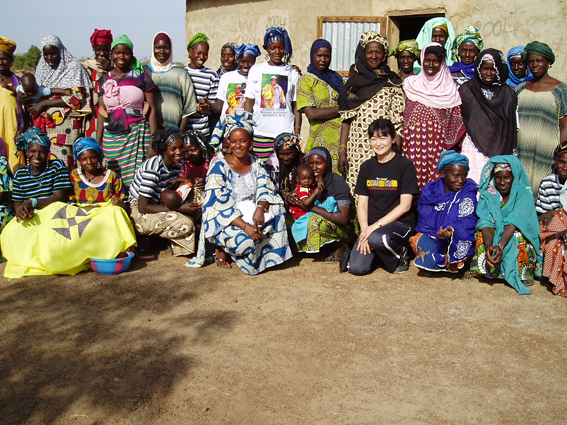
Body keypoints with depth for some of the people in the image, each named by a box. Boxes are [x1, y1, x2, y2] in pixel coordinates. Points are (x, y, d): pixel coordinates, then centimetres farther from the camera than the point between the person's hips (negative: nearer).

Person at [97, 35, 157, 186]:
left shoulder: (141, 76, 4)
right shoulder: (105, 80, 14)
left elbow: (152, 110, 1)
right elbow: (102, 114, 16)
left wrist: (153, 142, -7)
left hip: (138, 134, -3)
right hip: (111, 138, 3)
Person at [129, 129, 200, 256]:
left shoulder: (177, 164, -2)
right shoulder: (152, 169, -26)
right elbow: (143, 207, -27)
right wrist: (179, 209, -28)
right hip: (140, 213, -9)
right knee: (186, 224, -26)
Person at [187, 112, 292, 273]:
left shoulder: (257, 165, 8)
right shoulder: (220, 168, -10)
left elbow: (266, 190, 0)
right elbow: (219, 204, -17)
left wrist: (260, 208, -24)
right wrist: (245, 226, -28)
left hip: (251, 214, 5)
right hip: (224, 221, -5)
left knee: (276, 211, -21)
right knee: (245, 242, -31)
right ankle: (222, 248, 3)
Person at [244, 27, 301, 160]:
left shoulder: (292, 73, 10)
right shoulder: (256, 70, 10)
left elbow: (296, 106, 9)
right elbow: (249, 103, 10)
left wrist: (297, 134, 3)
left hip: (286, 134, 0)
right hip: (260, 134, 0)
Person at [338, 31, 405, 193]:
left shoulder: (393, 83, 7)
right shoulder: (354, 82, 12)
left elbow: (398, 120, 1)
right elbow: (346, 120, 10)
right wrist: (342, 151, 2)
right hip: (357, 148, 2)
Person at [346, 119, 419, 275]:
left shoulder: (405, 165, -5)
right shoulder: (366, 167, 9)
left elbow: (405, 205, -11)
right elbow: (362, 204, 6)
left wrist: (377, 225, -18)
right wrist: (365, 230, -11)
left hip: (400, 223, -4)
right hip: (372, 225, 4)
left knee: (377, 238, -38)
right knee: (356, 268, -16)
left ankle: (400, 255, -4)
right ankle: (380, 253, 16)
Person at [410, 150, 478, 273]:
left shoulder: (468, 193, -5)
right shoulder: (429, 190, 3)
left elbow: (465, 223, -17)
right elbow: (424, 222, -3)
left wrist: (452, 232, -41)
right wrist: (438, 236, -21)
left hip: (456, 240, -3)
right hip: (431, 236, 3)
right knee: (420, 242, -28)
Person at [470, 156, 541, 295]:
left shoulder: (524, 194, -12)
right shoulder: (488, 194, -5)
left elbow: (514, 222, -28)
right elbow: (486, 221, -20)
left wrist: (500, 246, -44)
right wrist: (489, 246, -41)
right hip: (494, 234, 2)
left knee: (518, 235, -34)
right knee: (482, 235, -28)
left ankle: (524, 272, -15)